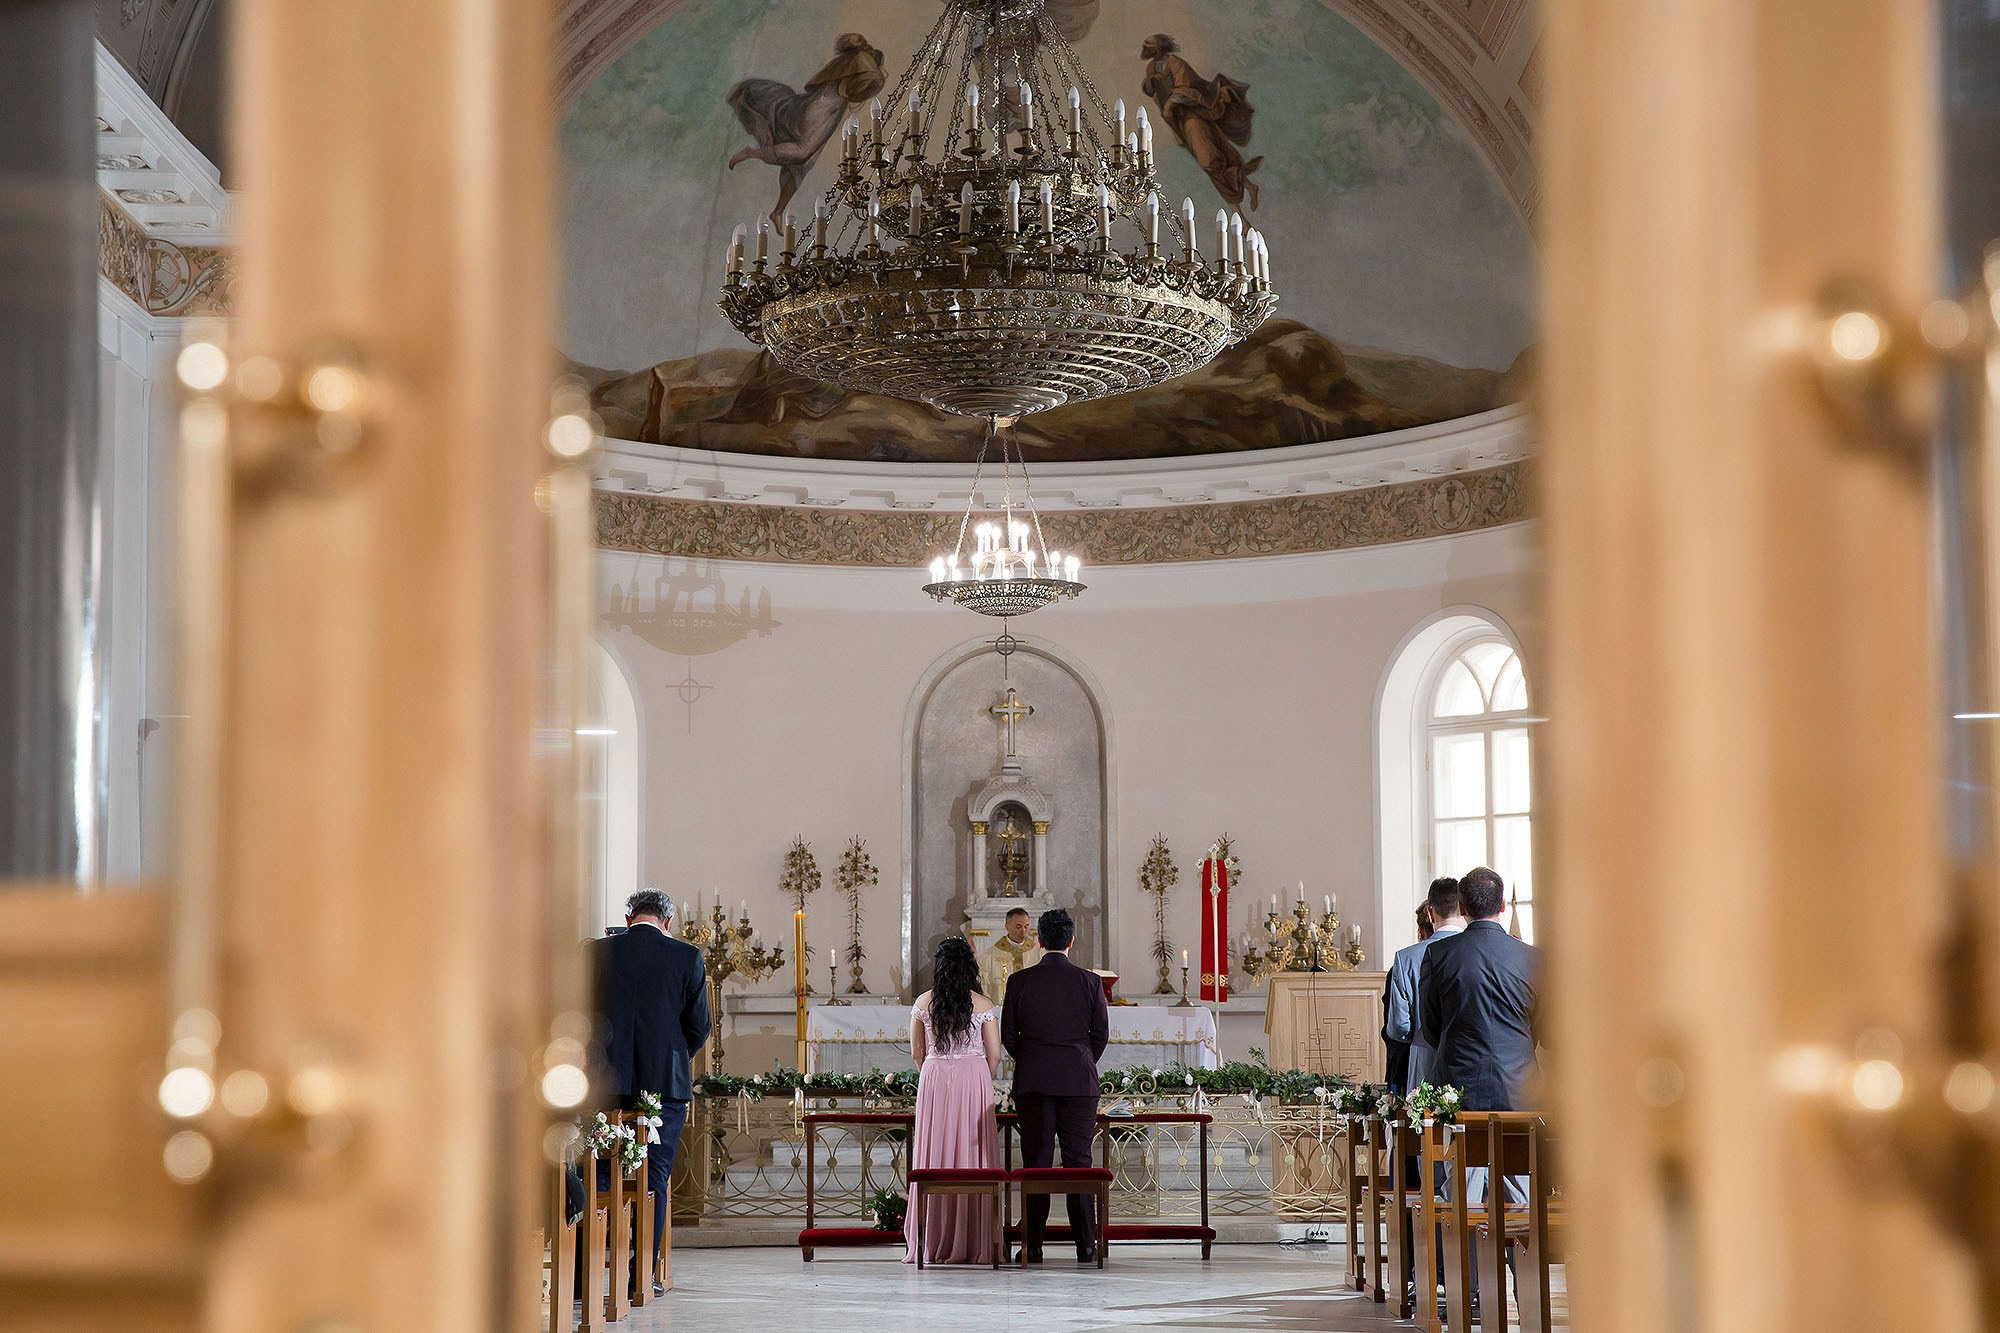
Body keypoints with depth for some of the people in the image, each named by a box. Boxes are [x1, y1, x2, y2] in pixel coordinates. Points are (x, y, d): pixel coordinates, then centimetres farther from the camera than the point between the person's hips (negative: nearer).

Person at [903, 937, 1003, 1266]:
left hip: (933, 1079, 1)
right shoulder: (983, 1004, -1)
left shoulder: (923, 1003, 3)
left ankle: (934, 1243, 4)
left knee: (935, 1156, 4)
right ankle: (971, 1244, 1)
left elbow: (917, 1053, 7)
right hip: (974, 1079, -1)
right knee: (972, 1156, 2)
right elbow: (994, 1054, 1)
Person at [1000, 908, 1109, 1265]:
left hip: (1033, 1081, 0)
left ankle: (1033, 1246, 1)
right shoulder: (1090, 981, -1)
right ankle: (1085, 1246, 2)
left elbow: (1008, 1035, 2)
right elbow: (1101, 1034, 3)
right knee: (1078, 1160, 3)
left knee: (1036, 1162, 2)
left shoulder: (1019, 981, -2)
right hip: (1080, 1081, 0)